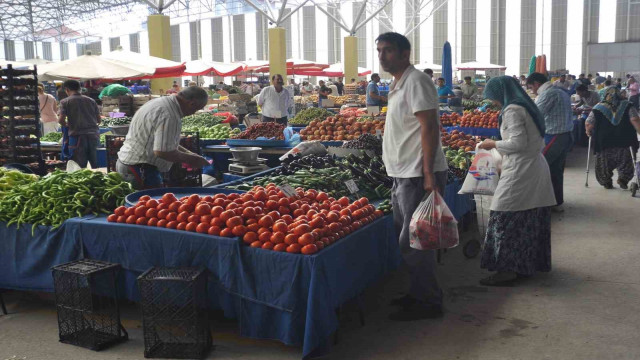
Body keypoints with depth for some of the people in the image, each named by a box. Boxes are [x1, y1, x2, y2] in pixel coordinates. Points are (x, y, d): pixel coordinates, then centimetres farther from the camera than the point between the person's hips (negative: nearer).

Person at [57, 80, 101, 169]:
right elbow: (98, 120, 14)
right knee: (95, 165, 11)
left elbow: (61, 120, -8)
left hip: (78, 135, -3)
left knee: (80, 166, 1)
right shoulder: (91, 100, 13)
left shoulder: (65, 101, 2)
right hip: (94, 134, 3)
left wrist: (66, 125, 12)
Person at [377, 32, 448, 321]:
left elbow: (429, 127, -20)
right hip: (403, 175, 10)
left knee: (413, 242, -4)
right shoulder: (399, 84, 18)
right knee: (406, 238, 17)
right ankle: (418, 294, 29)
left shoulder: (415, 81, -13)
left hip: (418, 175, -10)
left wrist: (428, 174, -25)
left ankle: (428, 303, 8)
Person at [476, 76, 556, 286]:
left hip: (520, 173, -10)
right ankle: (529, 264, 22)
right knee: (531, 220, 14)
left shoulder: (512, 110, -12)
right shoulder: (525, 107, 18)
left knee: (506, 221, -7)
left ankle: (507, 270, -7)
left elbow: (518, 142, -19)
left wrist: (494, 144, -5)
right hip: (536, 168, 10)